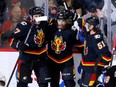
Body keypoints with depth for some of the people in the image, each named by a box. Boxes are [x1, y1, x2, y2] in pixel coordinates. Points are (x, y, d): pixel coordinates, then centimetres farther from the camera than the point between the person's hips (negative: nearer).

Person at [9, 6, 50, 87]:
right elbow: (12, 39, -12)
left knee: (44, 80, 10)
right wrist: (19, 45, -30)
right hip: (26, 55, -5)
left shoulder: (44, 25, 1)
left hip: (41, 56, 5)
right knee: (23, 80, -5)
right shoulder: (24, 26, -15)